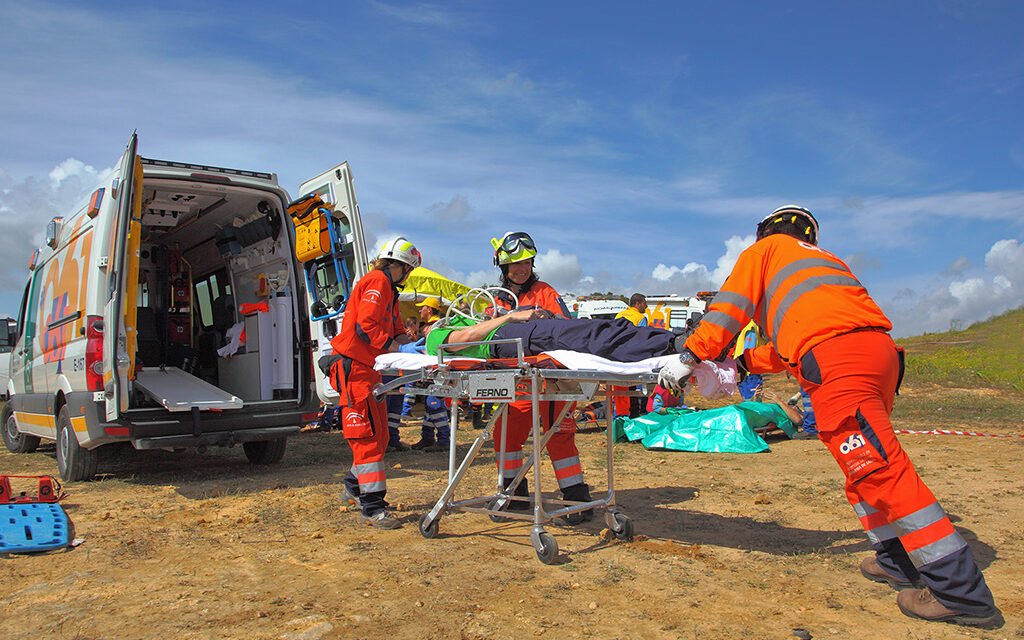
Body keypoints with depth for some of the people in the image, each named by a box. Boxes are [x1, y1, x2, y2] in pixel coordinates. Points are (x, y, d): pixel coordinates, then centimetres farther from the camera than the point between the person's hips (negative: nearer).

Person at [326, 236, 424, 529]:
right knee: (368, 436, -11)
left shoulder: (387, 288, 24)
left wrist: (413, 343, 0)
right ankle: (373, 507, -8)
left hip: (368, 368, 11)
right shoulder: (377, 281, -9)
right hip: (353, 365, -11)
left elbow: (396, 330, 19)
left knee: (379, 434, 16)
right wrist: (400, 348, -19)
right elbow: (365, 325, -21)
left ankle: (354, 487, 33)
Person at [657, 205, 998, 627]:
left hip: (836, 360, -9)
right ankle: (897, 560, 25)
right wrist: (745, 361, 38)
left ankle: (962, 593, -10)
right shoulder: (823, 258, 39)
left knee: (879, 468, -11)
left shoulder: (766, 248, 21)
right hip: (880, 349, 9)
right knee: (865, 465, 20)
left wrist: (691, 356, 11)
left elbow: (731, 306, 10)